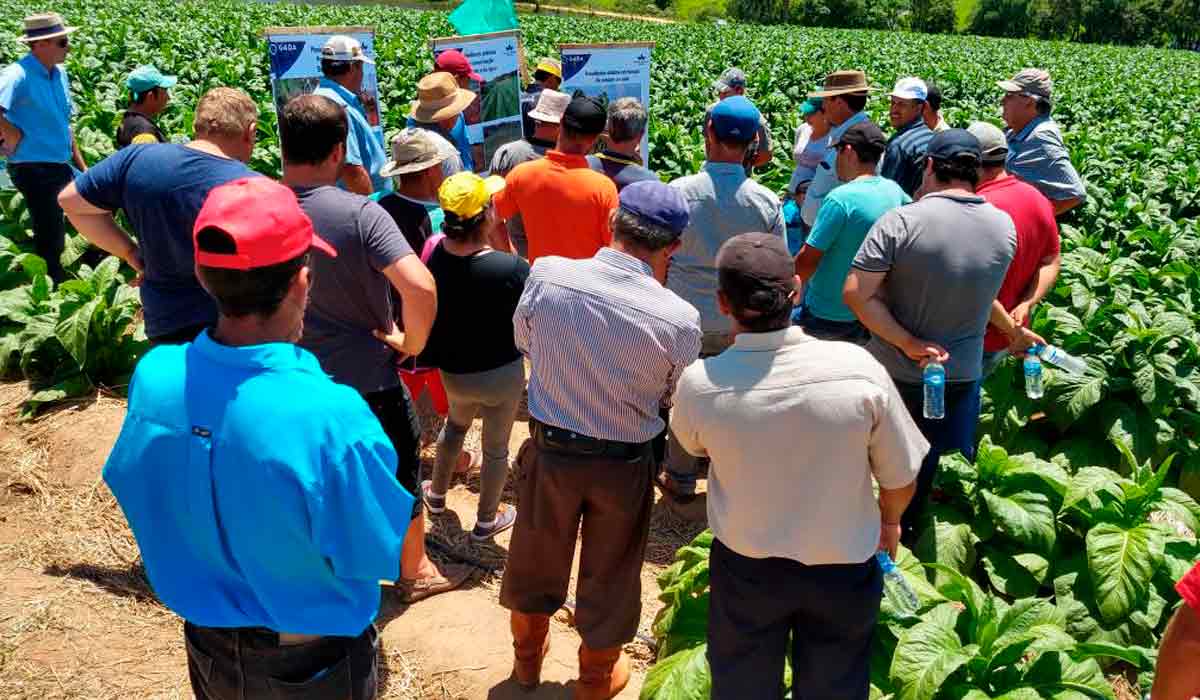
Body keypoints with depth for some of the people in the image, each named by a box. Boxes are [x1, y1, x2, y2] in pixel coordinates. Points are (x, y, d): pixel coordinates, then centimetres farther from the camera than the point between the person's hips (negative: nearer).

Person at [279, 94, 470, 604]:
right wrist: (411, 343, -15)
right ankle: (416, 572, 39)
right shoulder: (359, 213, -24)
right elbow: (420, 287, -34)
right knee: (400, 482, 19)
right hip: (367, 381, -4)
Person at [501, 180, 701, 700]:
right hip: (624, 465, -2)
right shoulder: (679, 318, -23)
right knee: (609, 574, 21)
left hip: (549, 449, 2)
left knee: (536, 557, 25)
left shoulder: (546, 274, -19)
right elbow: (675, 398, -6)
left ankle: (528, 657, 50)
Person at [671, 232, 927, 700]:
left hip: (746, 568, 0)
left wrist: (739, 348, 1)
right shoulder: (859, 369, -24)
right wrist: (889, 520, 13)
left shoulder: (699, 384, -23)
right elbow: (900, 481, -10)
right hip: (843, 567, 0)